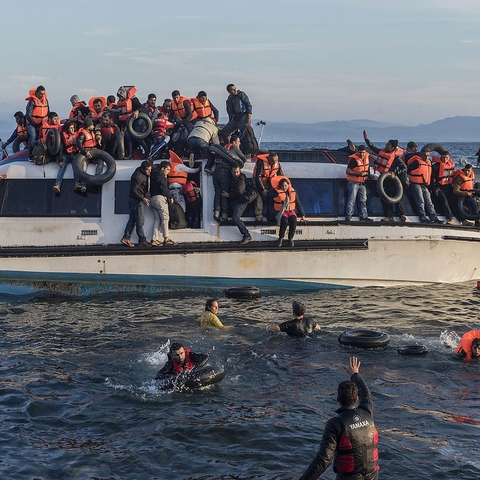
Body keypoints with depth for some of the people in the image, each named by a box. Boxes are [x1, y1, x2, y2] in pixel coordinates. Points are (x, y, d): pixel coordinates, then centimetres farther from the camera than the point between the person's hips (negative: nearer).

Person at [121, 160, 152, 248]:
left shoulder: (143, 174, 7)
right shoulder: (138, 176, -21)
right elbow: (134, 190, -22)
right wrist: (143, 199, -24)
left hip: (133, 199, 10)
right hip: (136, 200, -10)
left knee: (132, 219, 9)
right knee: (140, 220, -4)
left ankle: (126, 238, 9)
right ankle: (142, 240, 1)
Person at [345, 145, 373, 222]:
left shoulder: (366, 156, 2)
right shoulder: (353, 159, -20)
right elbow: (348, 171, -21)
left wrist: (367, 173, 16)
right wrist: (359, 173, -27)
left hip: (362, 183, 7)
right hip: (353, 183, -7)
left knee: (363, 200, 13)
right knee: (352, 200, -8)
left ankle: (363, 216, 22)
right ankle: (348, 216, -2)